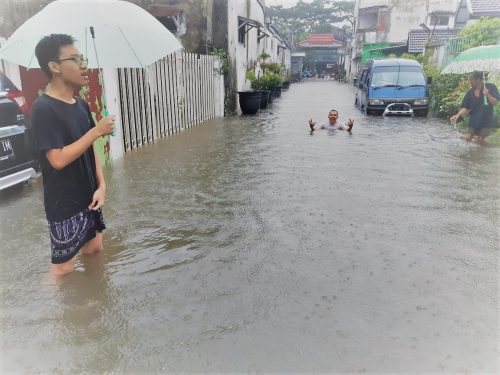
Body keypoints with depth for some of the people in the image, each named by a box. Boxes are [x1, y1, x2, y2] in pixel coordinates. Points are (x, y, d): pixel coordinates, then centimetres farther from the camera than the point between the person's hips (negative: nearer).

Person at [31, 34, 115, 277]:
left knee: (94, 248, 20)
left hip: (88, 197, 8)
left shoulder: (81, 105, 5)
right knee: (63, 267, 3)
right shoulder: (43, 108, -18)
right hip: (63, 205, -8)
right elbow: (58, 159, -25)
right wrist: (97, 131, -20)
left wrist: (101, 185, -2)